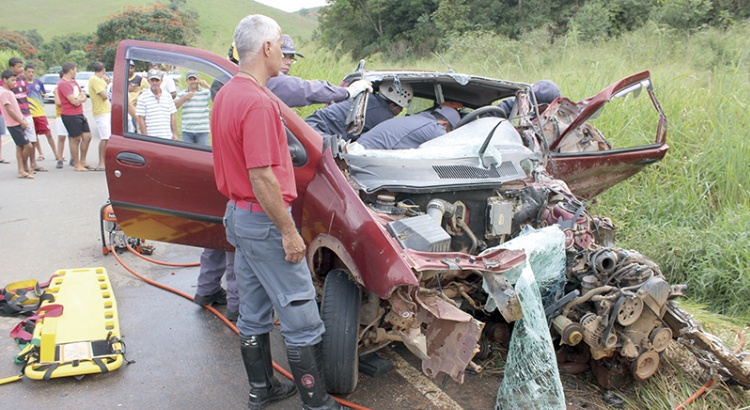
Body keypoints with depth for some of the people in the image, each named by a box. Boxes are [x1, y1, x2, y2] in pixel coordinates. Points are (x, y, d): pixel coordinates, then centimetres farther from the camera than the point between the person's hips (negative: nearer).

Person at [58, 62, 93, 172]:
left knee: (87, 137, 10)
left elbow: (84, 97, 12)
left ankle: (83, 161, 22)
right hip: (70, 115, -9)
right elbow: (74, 101, -21)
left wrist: (79, 99, -11)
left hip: (79, 114, 9)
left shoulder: (74, 82, 16)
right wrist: (81, 98, 0)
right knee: (75, 139, -1)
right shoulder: (63, 84, -15)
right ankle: (77, 164, 10)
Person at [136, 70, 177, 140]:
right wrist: (145, 137, -9)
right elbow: (141, 119, -2)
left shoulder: (168, 96, 14)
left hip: (168, 138, 4)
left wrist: (175, 134, 8)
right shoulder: (142, 97, 2)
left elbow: (172, 117, 15)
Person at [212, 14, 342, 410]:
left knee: (253, 313, 19)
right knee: (301, 318, 1)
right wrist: (289, 232, -19)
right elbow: (262, 177, -25)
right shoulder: (258, 103, -22)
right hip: (264, 220, -10)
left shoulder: (225, 95, 9)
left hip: (237, 214, 10)